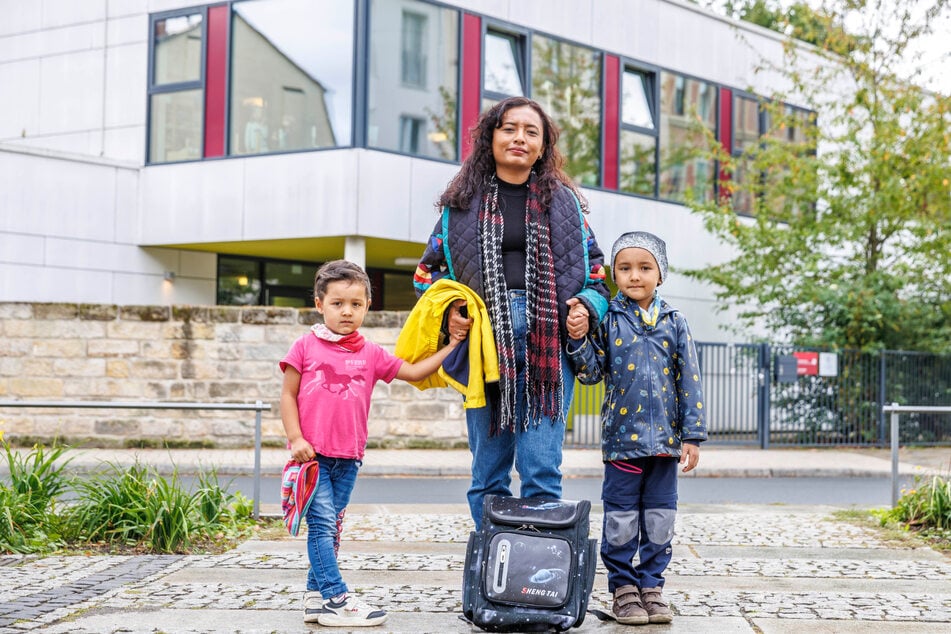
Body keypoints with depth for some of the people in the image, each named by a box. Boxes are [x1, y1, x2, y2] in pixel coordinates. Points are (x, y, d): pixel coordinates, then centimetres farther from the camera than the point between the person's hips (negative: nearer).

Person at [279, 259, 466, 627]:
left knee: (331, 527, 10)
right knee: (323, 524, -9)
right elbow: (288, 395, 1)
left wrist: (450, 347, 9)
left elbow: (413, 373, 14)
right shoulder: (306, 347, 1)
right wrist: (296, 439, -8)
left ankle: (315, 594, 18)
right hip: (313, 454, -4)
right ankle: (336, 600, -9)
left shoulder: (371, 355, 9)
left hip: (348, 458, 4)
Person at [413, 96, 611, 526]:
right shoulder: (462, 201, 12)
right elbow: (428, 269, 17)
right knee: (488, 473, 5)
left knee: (541, 471, -6)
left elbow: (596, 269, 18)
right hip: (483, 341, 1)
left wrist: (587, 307, -1)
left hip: (548, 343, -1)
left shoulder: (564, 201, 14)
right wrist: (447, 311, -1)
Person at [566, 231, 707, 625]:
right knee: (621, 517, 3)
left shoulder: (674, 323, 4)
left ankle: (651, 585, 18)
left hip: (665, 437, 2)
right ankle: (622, 586, 13)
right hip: (622, 435, -2)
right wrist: (578, 340, -17)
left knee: (659, 516, 7)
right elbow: (592, 373, 0)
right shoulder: (607, 320, 0)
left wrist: (692, 436, -1)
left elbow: (690, 382, 3)